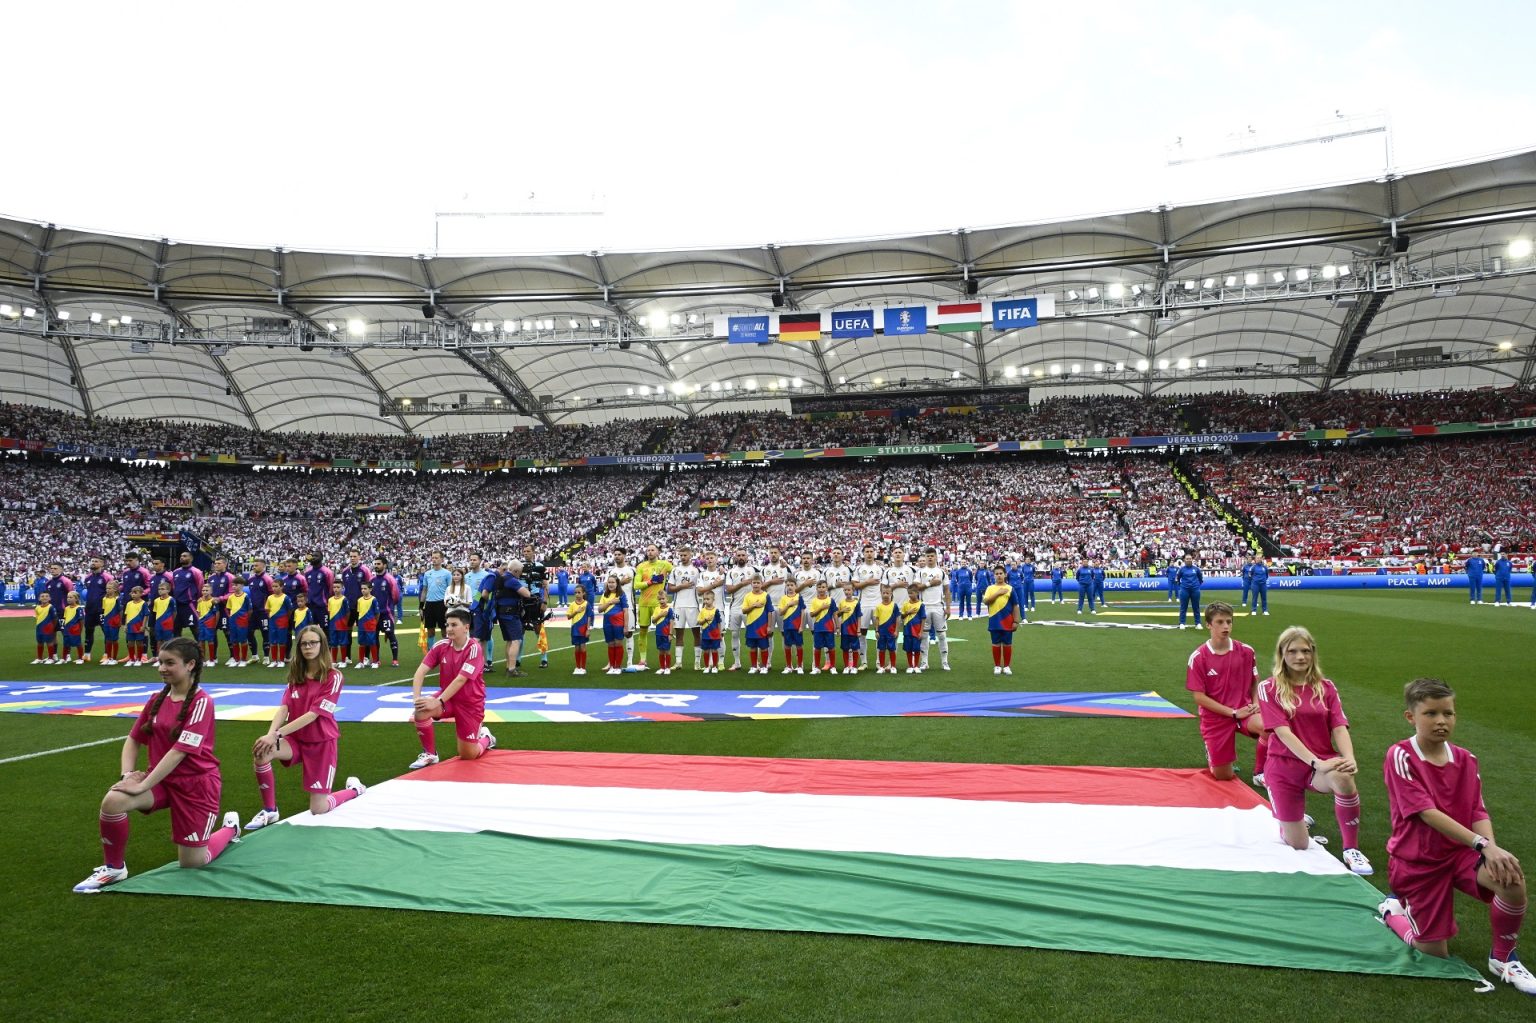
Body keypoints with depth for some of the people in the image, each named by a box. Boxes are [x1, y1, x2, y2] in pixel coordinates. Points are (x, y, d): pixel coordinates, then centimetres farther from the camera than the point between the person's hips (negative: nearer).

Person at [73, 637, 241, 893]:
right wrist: (128, 774, -9)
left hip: (196, 783, -5)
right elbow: (134, 739, 8)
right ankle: (114, 867, -3)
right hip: (161, 779, 5)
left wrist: (143, 786, -26)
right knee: (112, 801, -26)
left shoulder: (201, 702, -18)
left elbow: (181, 751, -24)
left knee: (192, 863, 2)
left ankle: (230, 827, 33)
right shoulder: (157, 699, 2)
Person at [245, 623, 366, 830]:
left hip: (321, 742, -5)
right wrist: (270, 734, -28)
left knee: (318, 809, -4)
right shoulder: (296, 674, 2)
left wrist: (277, 734, -28)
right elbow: (284, 708, -8)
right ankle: (269, 811, -8)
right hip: (296, 738, 5)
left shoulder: (333, 677, -15)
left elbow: (313, 714, -22)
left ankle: (354, 789, 28)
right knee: (260, 753, -28)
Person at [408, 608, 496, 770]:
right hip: (448, 697, 4)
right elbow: (421, 671, -15)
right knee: (421, 711, -28)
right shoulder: (441, 646, -8)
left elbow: (461, 679, -29)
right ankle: (430, 754, -5)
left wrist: (439, 702, -36)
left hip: (470, 703, -4)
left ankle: (486, 738, 33)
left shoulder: (474, 648, -22)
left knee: (467, 756, -2)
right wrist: (416, 697, -30)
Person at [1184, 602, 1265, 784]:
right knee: (1223, 777, 1)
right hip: (1215, 718, -2)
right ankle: (1213, 757, 39)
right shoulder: (1198, 657, -12)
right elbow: (1199, 697, -11)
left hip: (1243, 710, 2)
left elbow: (1254, 683, 12)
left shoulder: (1246, 651, -3)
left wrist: (1256, 704, -7)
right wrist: (1233, 712, -15)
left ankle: (1260, 774, -8)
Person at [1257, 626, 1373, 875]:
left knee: (1344, 778, -37)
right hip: (1284, 766, -2)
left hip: (1321, 762, 2)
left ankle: (1351, 849, -18)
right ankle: (1290, 818, 37)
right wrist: (1316, 762, -28)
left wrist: (1349, 758, -26)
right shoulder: (1270, 688, -7)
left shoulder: (1325, 687, 4)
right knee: (1297, 845, 0)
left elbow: (1339, 727, -7)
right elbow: (1282, 732, -17)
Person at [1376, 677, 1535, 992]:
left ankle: (1503, 958, -4)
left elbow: (1478, 812, -5)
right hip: (1417, 862, -4)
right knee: (1436, 954, -1)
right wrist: (1481, 843, -32)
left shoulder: (1466, 759, 0)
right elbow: (1427, 813, -24)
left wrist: (1492, 848, -24)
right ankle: (1394, 910, 31)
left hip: (1460, 851, 4)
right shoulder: (1400, 756, -17)